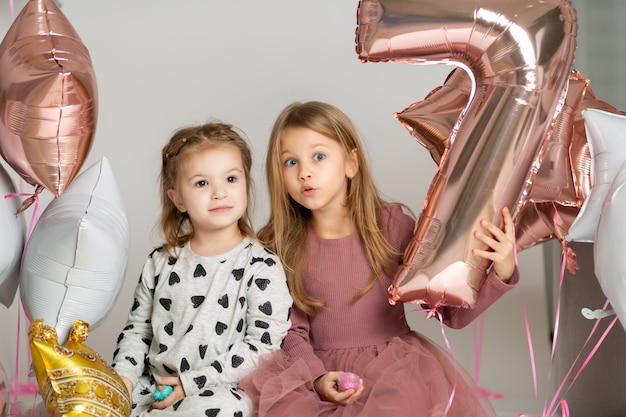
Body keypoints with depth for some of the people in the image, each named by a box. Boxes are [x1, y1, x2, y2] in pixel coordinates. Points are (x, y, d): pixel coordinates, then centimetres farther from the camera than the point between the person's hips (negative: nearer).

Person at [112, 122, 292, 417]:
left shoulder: (262, 268, -6)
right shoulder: (160, 264, 9)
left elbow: (264, 345, -11)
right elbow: (138, 329, 16)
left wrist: (192, 382, -14)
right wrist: (124, 376, -3)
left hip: (218, 391, -3)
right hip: (154, 388, 4)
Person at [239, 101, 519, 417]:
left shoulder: (391, 225, -5)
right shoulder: (280, 246, -1)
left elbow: (452, 311, -5)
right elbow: (293, 332, 2)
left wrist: (500, 273, -22)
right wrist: (317, 378, -18)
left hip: (393, 364, -1)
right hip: (319, 367, 1)